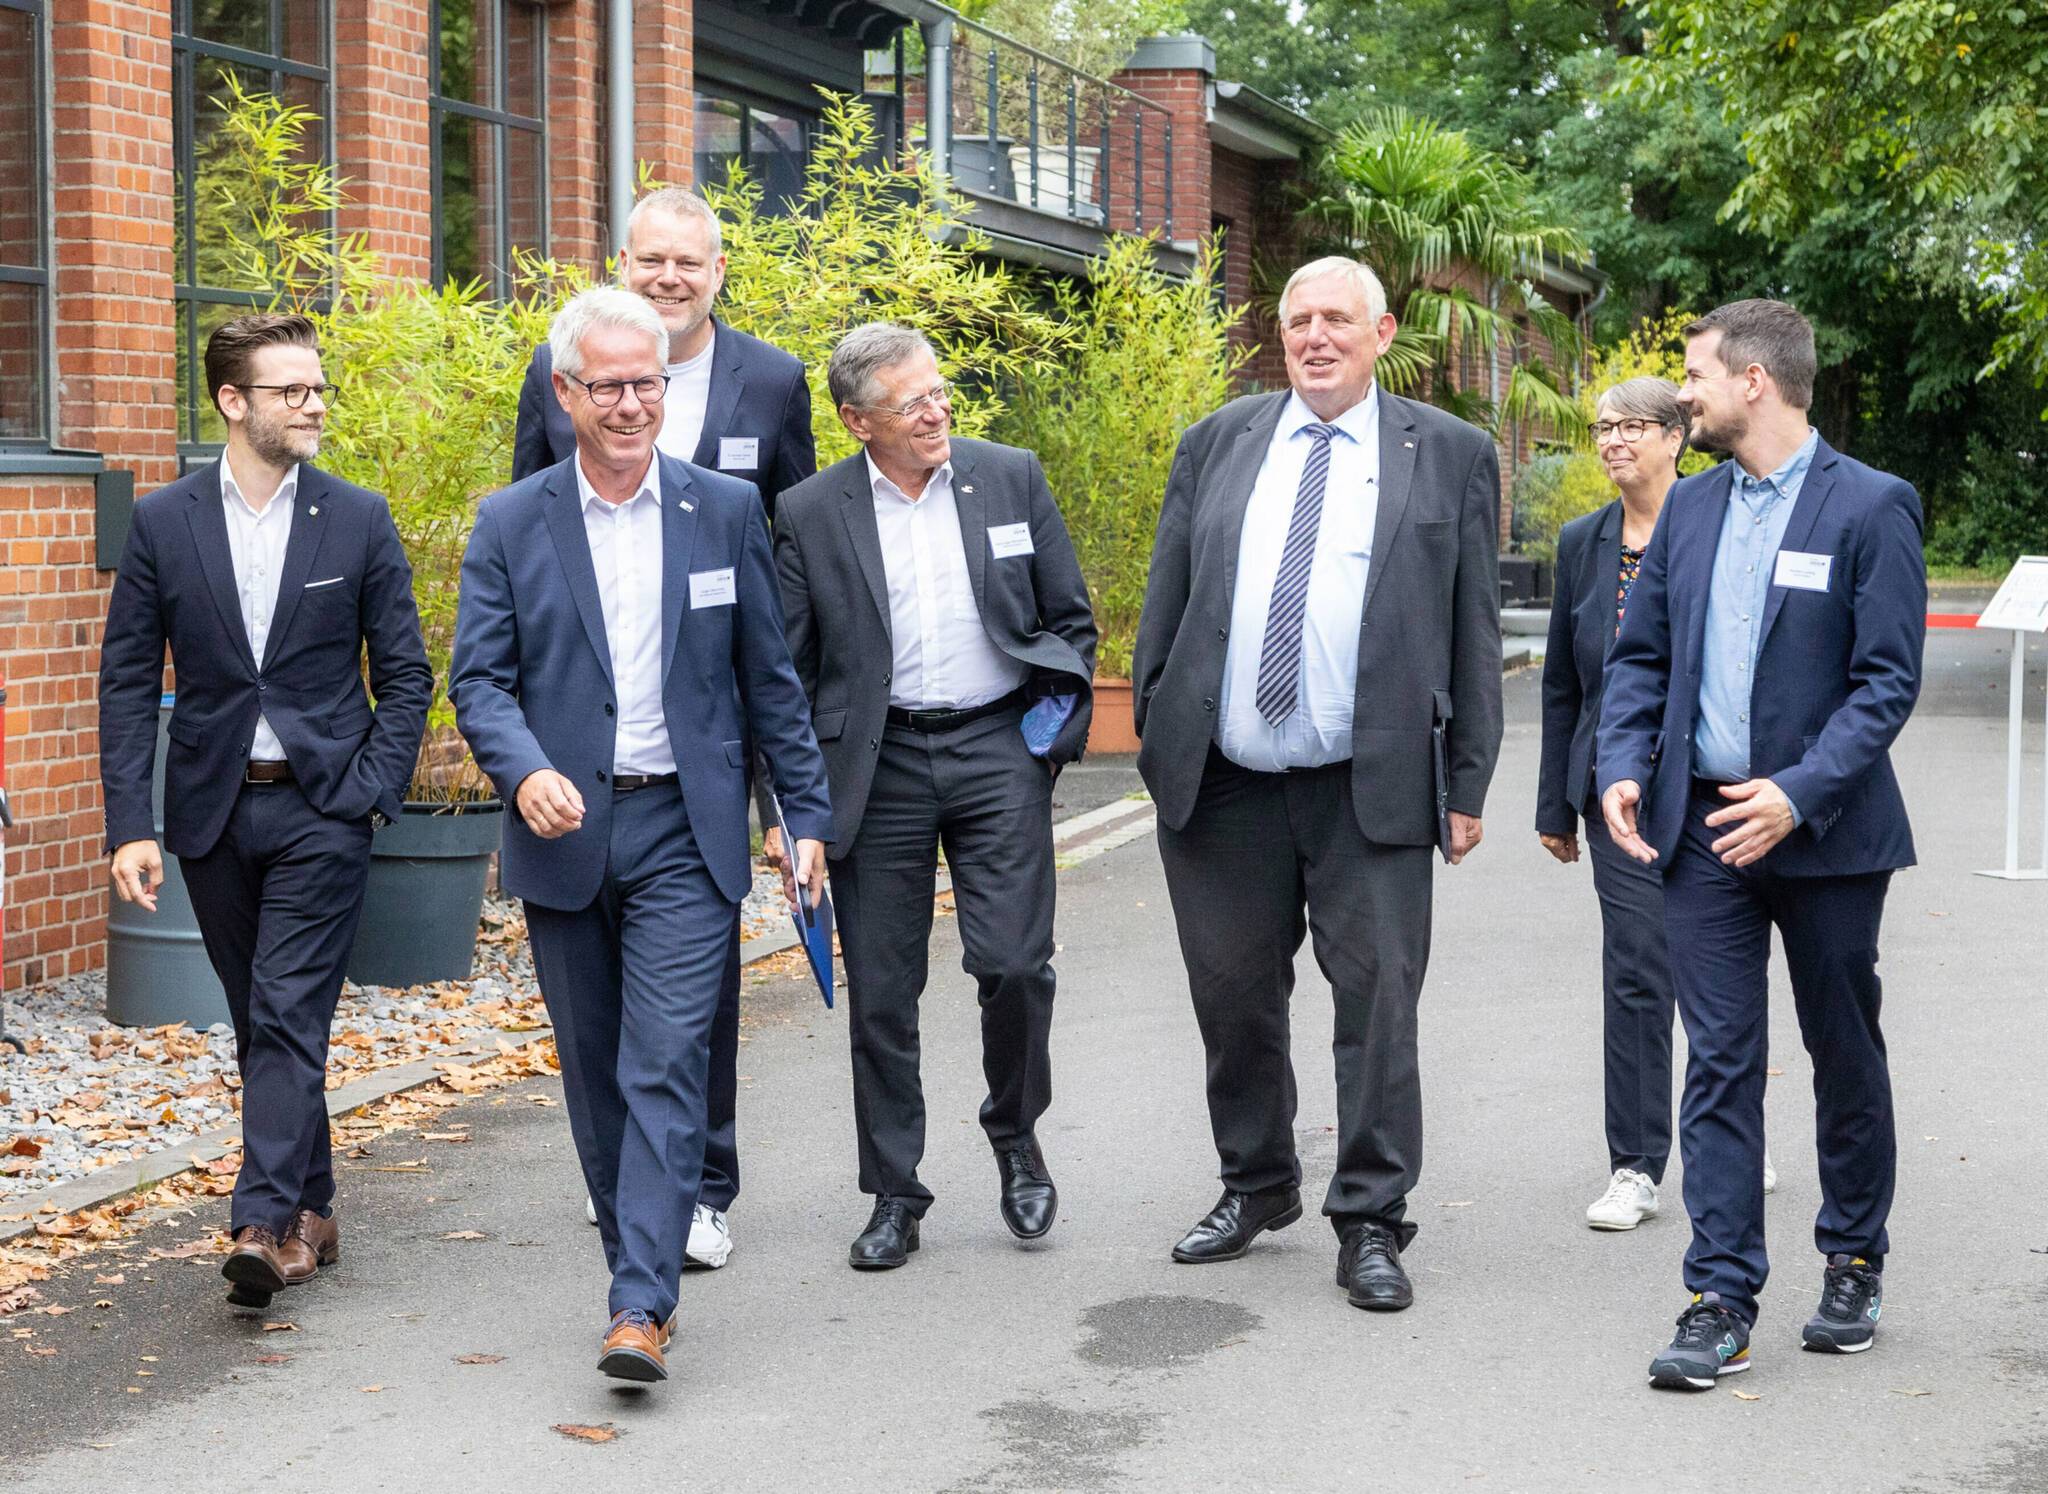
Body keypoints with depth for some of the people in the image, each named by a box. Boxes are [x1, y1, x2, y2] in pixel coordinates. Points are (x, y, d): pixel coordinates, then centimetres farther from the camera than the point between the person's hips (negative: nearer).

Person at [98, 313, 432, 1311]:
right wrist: (130, 826, -6)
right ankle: (311, 1211, 23)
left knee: (290, 1017, -11)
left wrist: (370, 795, -8)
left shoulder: (359, 520, 0)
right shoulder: (163, 523, 1)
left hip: (321, 808, -2)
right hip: (211, 810, 2)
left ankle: (266, 1224, -14)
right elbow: (127, 684, 2)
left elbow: (405, 676, 3)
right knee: (259, 1022, 11)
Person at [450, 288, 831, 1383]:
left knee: (668, 1066, -10)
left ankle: (640, 1306, -12)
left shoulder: (725, 511, 4)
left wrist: (807, 812, 6)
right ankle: (639, 1268, 25)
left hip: (685, 831, -1)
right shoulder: (510, 526, 3)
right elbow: (479, 677, 0)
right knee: (594, 1074, 10)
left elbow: (770, 675, 8)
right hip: (565, 833, 2)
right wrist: (524, 770, -19)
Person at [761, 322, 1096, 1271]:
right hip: (877, 766, 0)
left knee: (1014, 963, -9)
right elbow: (786, 672, 3)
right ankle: (894, 1196, 18)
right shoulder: (810, 514, 0)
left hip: (999, 747, 0)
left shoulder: (1011, 479, 3)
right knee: (881, 995, 4)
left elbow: (1071, 618, 12)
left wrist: (1056, 723, 0)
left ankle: (1015, 1136, 19)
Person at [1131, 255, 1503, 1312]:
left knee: (1377, 1000, -2)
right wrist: (1153, 736, 8)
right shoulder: (1217, 443, 11)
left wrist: (1468, 783, 0)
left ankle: (1371, 1225, 7)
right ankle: (1255, 1186, 30)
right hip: (1222, 782, 3)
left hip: (1371, 788, -2)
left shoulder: (1450, 456, 5)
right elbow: (1166, 600, 13)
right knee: (1233, 996, 11)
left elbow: (1473, 630, 4)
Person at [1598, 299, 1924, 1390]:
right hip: (1703, 828, 4)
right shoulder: (1691, 506, 9)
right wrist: (1622, 767, -3)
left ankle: (1852, 1268, 29)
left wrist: (1800, 793, -22)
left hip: (1826, 836, -4)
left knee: (1846, 1058, 11)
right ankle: (1721, 1301, 2)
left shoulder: (1871, 507, -8)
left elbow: (1889, 679, -12)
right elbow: (1640, 654, 13)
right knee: (1718, 1063, 0)